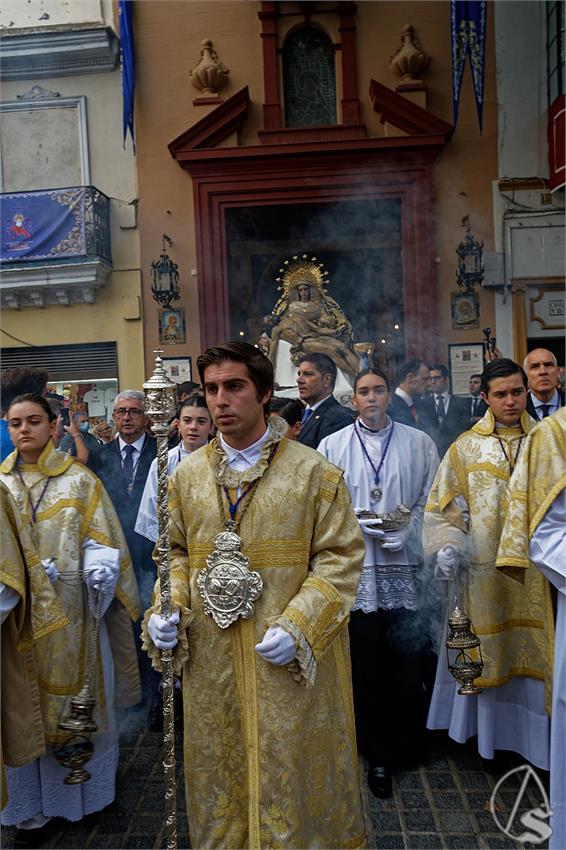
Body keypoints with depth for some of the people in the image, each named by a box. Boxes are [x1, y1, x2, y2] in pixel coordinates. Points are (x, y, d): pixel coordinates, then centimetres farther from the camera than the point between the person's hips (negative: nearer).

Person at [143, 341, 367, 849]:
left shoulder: (314, 472, -8)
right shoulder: (187, 475, 4)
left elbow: (341, 556, -8)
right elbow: (177, 553, 11)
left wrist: (298, 626, -18)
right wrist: (166, 612, -5)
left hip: (289, 660, -3)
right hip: (211, 661, 3)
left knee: (289, 771, 11)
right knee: (220, 770, 17)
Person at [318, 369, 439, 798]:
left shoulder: (419, 443, 6)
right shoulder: (332, 445, 4)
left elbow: (430, 499, 4)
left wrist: (407, 533, -11)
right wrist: (355, 523, -12)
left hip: (404, 566, 1)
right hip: (355, 569, 0)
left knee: (406, 660, 7)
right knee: (365, 663, 8)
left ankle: (404, 744, 30)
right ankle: (379, 755, 24)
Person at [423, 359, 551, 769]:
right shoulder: (466, 447, 3)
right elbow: (443, 505, 3)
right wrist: (446, 546, -11)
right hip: (484, 568, 0)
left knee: (535, 651, 6)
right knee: (488, 652, 9)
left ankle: (537, 734, 24)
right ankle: (492, 732, 26)